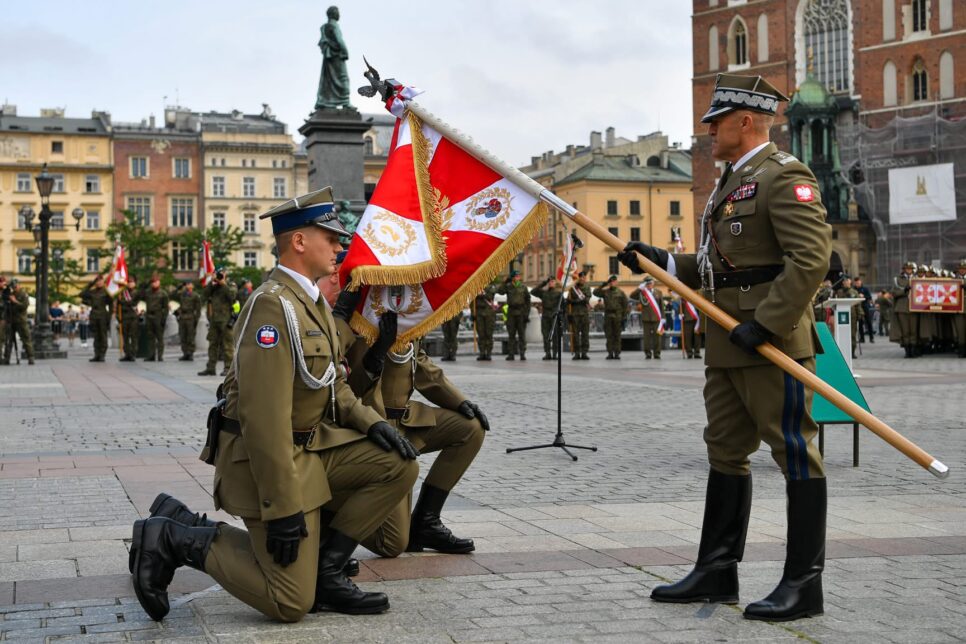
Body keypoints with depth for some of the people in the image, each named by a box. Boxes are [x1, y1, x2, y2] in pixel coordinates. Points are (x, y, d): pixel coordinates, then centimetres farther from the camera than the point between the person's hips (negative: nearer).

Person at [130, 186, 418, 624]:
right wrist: (283, 509, -26)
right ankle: (171, 537, 4)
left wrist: (372, 422, -2)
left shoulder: (311, 301, 10)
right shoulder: (273, 305, -22)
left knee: (399, 466, -2)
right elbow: (264, 415, -27)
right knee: (291, 603, -8)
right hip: (269, 458, -10)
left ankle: (324, 570, 5)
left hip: (313, 444, 10)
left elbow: (331, 386, 18)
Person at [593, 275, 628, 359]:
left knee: (617, 336, -1)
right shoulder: (605, 292, 11)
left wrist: (624, 317, -3)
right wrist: (603, 286, -5)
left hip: (617, 316, -2)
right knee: (609, 336, 1)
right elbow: (595, 292, -1)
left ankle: (617, 353, 1)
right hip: (608, 316, 2)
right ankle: (610, 353, 5)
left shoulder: (620, 293, 6)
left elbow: (625, 305, 4)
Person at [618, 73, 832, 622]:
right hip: (728, 348, 10)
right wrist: (664, 262, 11)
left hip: (774, 341, -10)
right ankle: (717, 573, 20)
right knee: (726, 453, 12)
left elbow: (811, 259, -19)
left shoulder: (785, 176, -10)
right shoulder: (732, 182, 20)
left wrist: (765, 324, -23)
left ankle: (804, 585, 2)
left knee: (795, 453, -3)